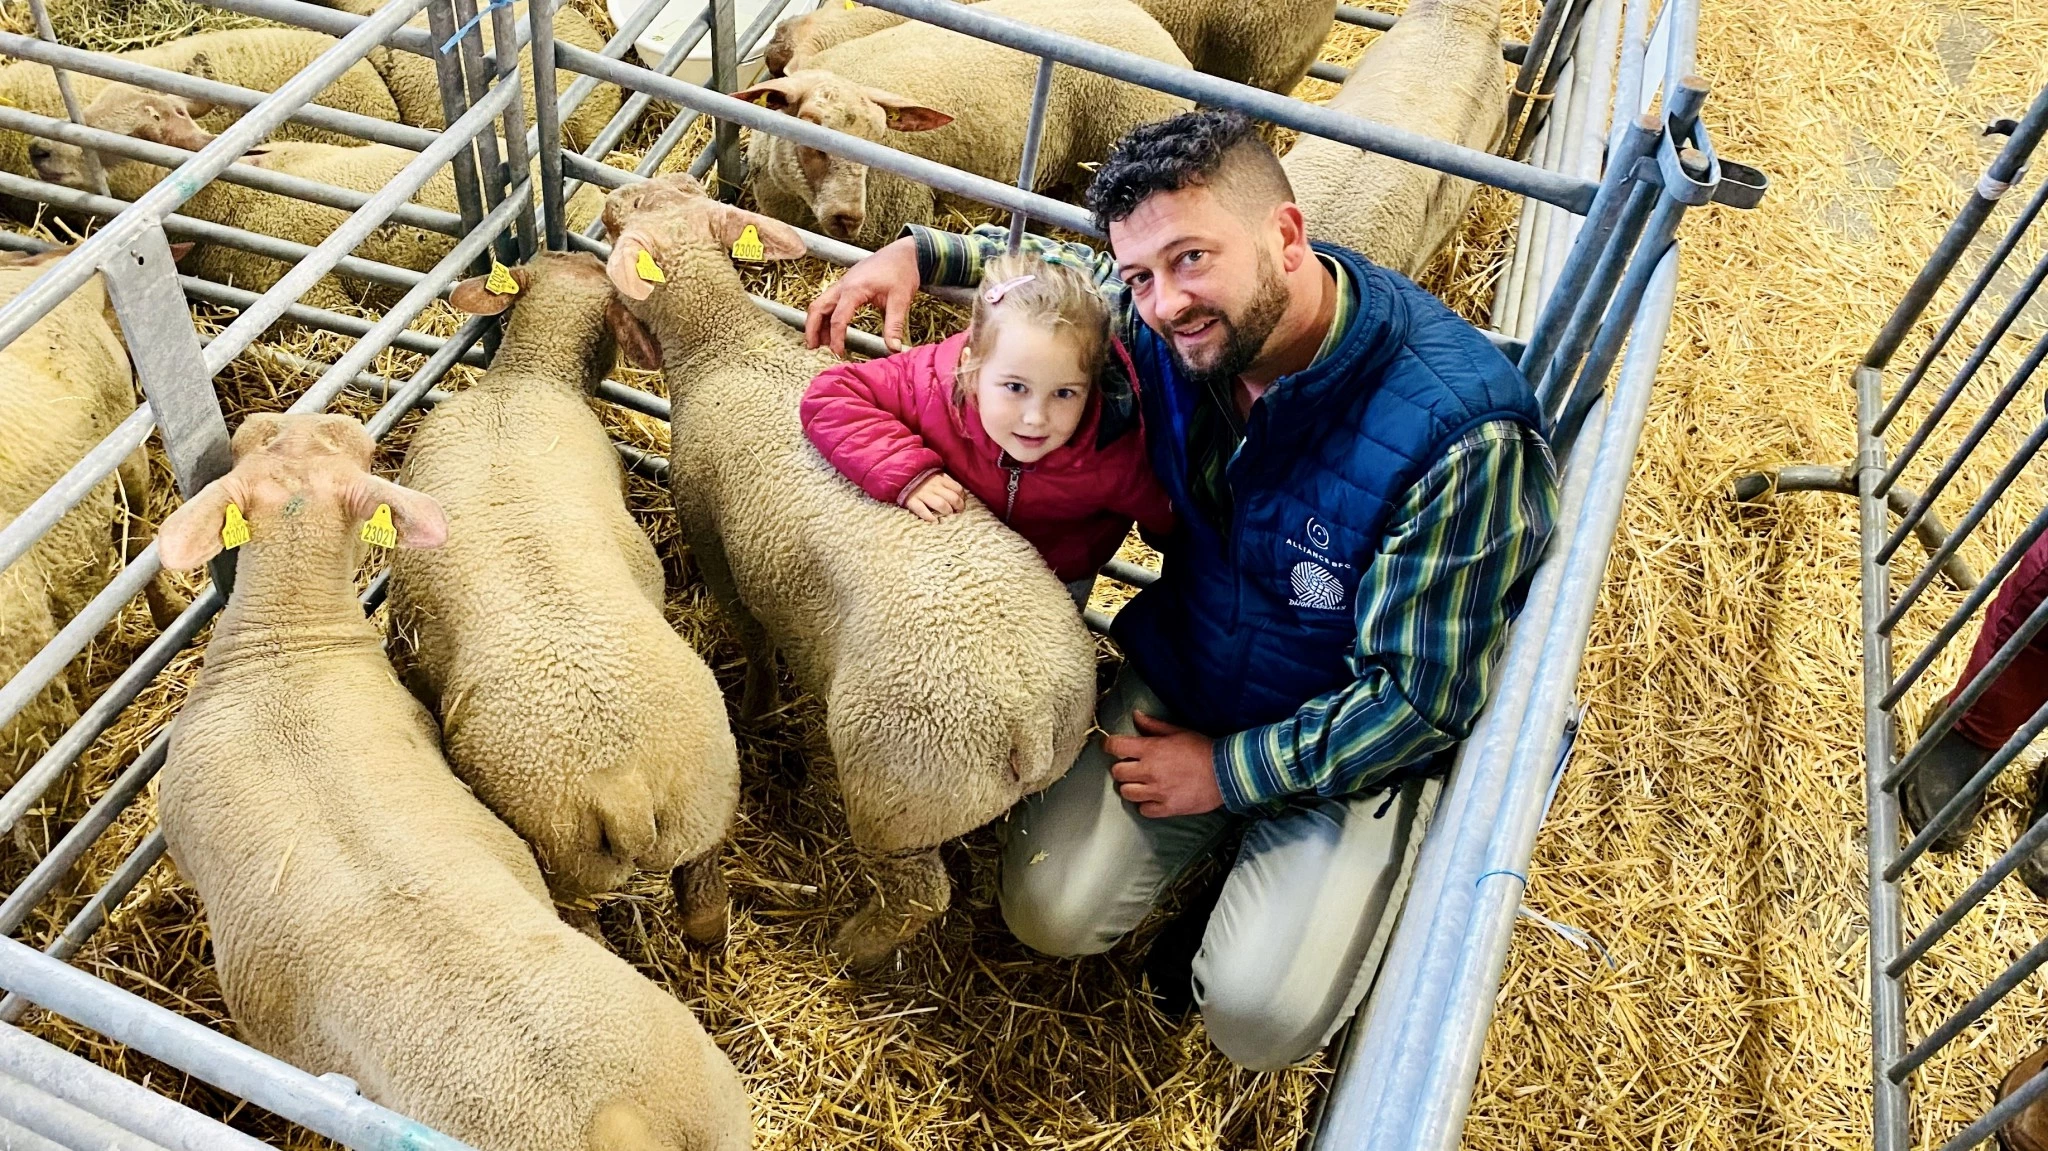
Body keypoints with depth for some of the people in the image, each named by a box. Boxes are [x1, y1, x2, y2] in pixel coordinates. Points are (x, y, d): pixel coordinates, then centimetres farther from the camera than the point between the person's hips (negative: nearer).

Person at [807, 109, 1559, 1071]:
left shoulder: (1459, 432, -33)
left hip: (1356, 744, -4)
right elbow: (1065, 265, 11)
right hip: (1180, 682, 5)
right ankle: (1230, 857, 20)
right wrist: (920, 253, -4)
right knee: (1050, 912, -7)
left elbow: (1418, 699, -25)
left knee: (1258, 1016, -19)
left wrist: (1225, 769, -17)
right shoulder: (1169, 323, -15)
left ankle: (1295, 888, 14)